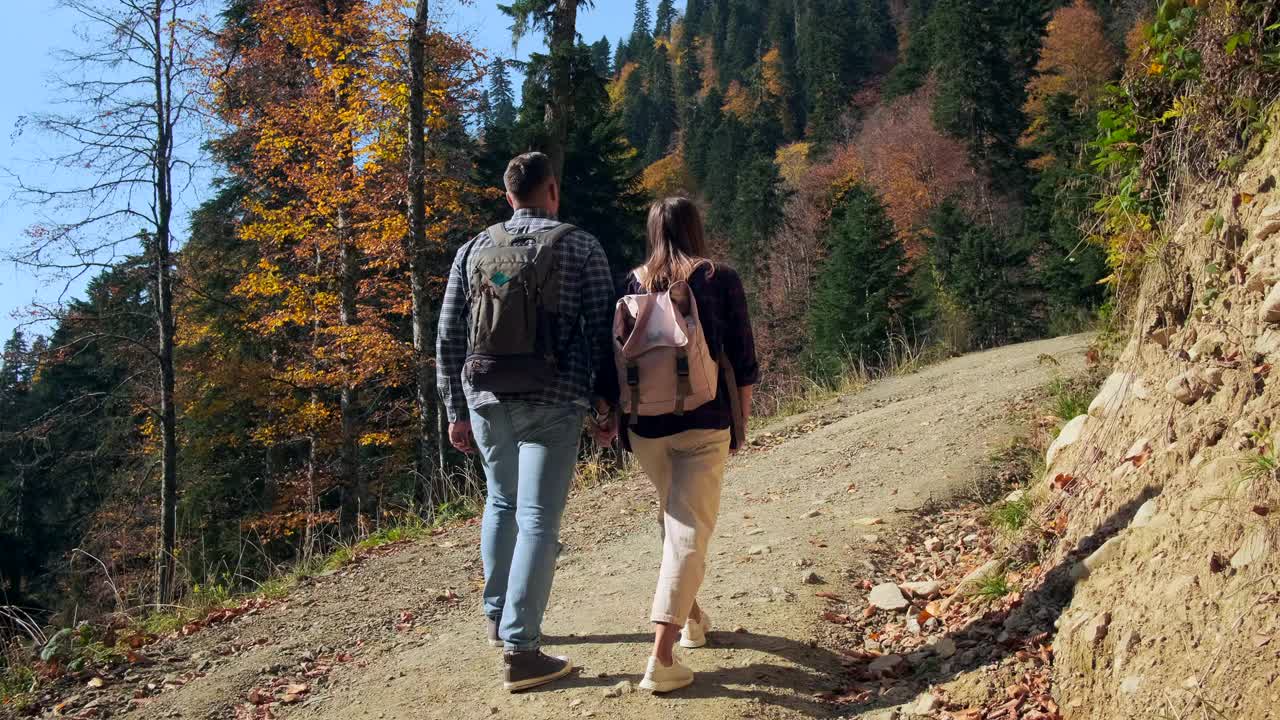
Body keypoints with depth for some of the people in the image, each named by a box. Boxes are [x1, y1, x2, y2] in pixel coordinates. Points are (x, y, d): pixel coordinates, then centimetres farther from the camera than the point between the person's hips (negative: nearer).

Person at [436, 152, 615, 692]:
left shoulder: (474, 250, 8)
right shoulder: (580, 247, 0)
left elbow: (449, 337, 7)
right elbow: (603, 332, -5)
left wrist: (456, 410, 13)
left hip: (486, 399, 4)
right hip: (552, 403, -4)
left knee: (502, 503, 23)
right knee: (538, 520, -1)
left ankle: (498, 617, 33)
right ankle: (519, 650, -3)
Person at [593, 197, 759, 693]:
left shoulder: (633, 283, 4)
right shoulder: (720, 279, -1)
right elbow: (742, 358, -1)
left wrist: (605, 414, 15)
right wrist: (742, 420, 9)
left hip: (646, 426, 3)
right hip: (704, 425, -3)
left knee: (675, 519, 24)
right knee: (690, 531, -4)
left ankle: (691, 618, 37)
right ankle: (662, 658, -13)